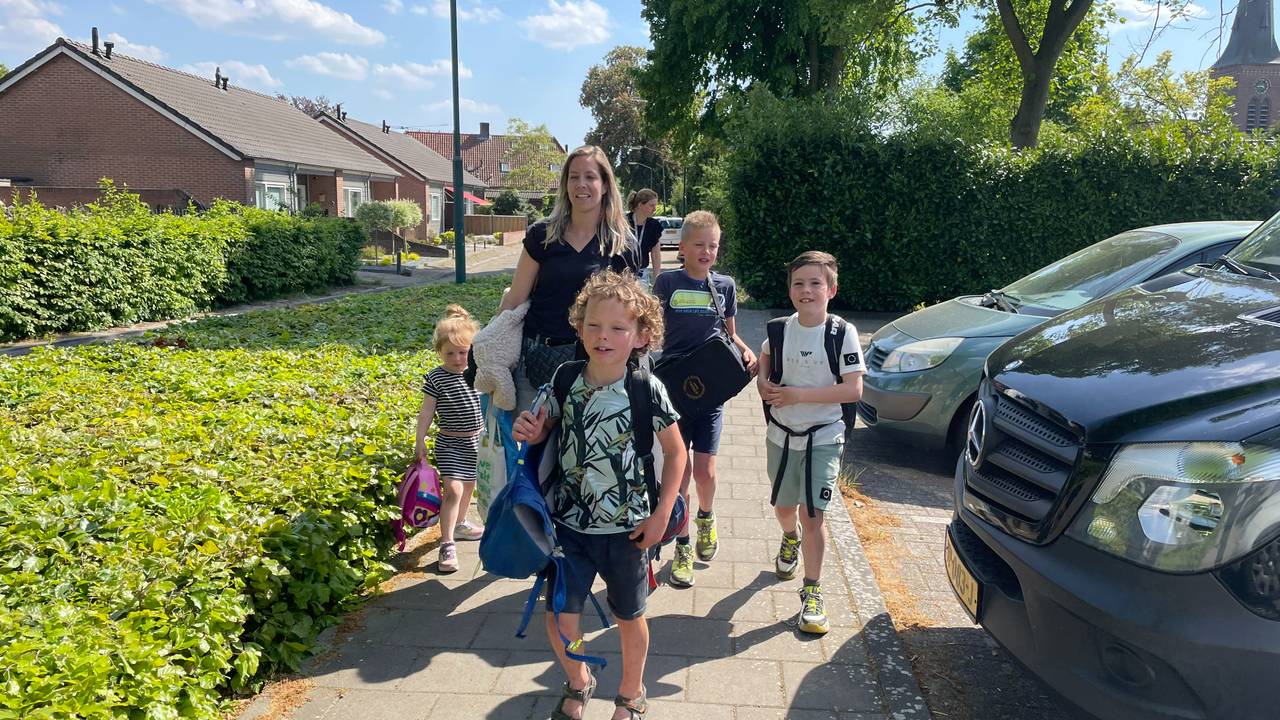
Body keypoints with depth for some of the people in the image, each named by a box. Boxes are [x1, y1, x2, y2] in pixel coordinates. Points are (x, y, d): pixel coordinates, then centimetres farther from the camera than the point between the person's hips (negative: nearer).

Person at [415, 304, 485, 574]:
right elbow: (426, 412, -10)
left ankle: (459, 524, 43)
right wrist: (420, 441, -11)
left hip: (476, 440, 5)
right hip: (450, 443, -5)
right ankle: (447, 545, -12)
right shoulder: (436, 378, -14)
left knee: (469, 485, 20)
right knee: (453, 488, -16)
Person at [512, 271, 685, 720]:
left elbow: (675, 451, -4)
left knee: (629, 618, 16)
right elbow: (542, 430, 8)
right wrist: (528, 431, -16)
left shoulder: (647, 390, -15)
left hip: (626, 529, -2)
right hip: (568, 522, 2)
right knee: (559, 619, 6)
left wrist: (661, 515, -7)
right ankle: (578, 684, 39)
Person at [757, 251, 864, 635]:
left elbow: (853, 389, -19)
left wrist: (798, 394, -23)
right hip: (782, 435, 4)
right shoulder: (781, 328, -4)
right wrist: (763, 382, -4)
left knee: (811, 514, -6)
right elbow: (765, 357, 18)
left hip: (823, 438, -4)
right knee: (784, 507, 20)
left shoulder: (842, 333, -15)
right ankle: (791, 539, 54)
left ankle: (812, 592, 10)